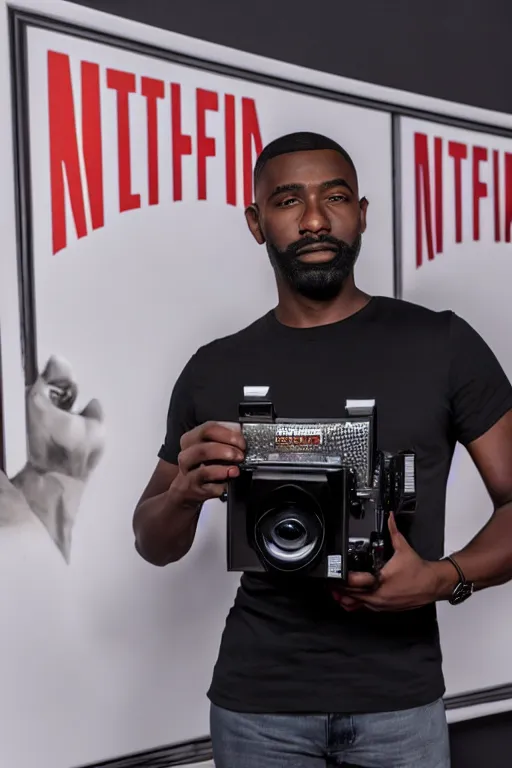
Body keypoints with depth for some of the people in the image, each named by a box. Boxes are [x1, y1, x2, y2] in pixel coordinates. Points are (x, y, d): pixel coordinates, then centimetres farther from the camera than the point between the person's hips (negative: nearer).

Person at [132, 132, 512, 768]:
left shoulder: (442, 344, -3)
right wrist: (187, 490, -13)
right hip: (257, 695, 1)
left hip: (399, 694, -1)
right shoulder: (214, 370, 2)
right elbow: (155, 545, 9)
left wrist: (445, 579, -20)